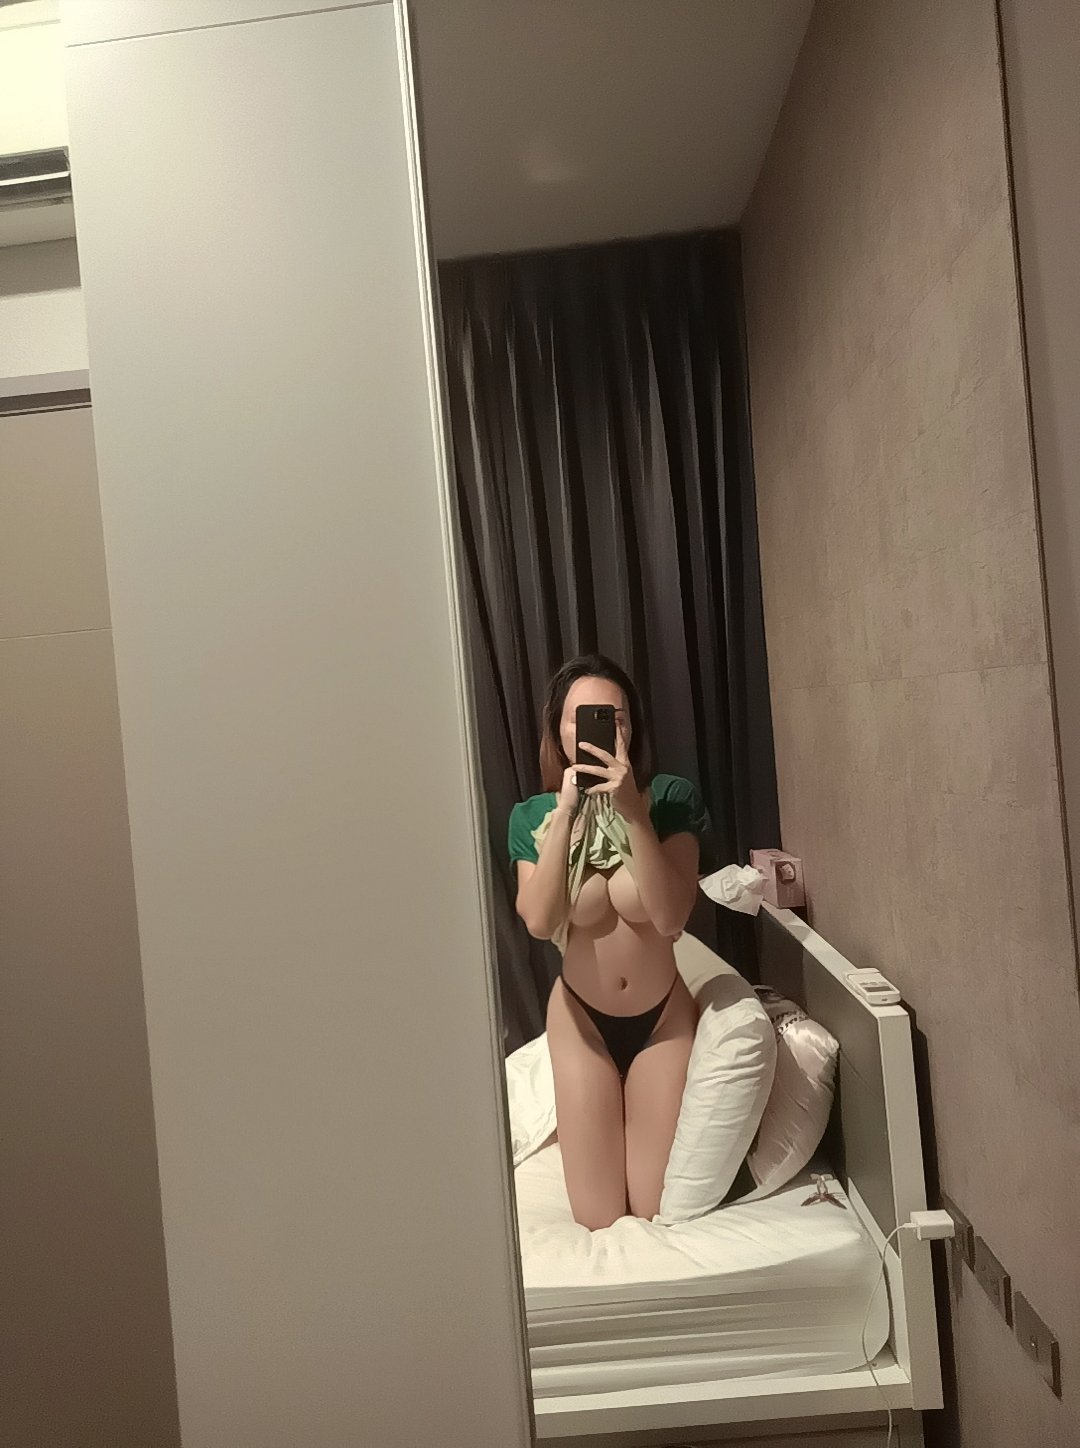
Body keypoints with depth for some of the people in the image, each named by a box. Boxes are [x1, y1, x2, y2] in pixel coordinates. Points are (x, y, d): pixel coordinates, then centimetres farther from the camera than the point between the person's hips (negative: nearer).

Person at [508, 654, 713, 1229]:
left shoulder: (671, 798, -14)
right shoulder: (532, 815, -10)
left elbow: (671, 917, -24)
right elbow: (539, 921, -24)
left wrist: (632, 810, -32)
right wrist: (565, 811, -28)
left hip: (664, 1015, 0)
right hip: (582, 1019, 1)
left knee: (660, 1214, 4)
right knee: (599, 1221, 4)